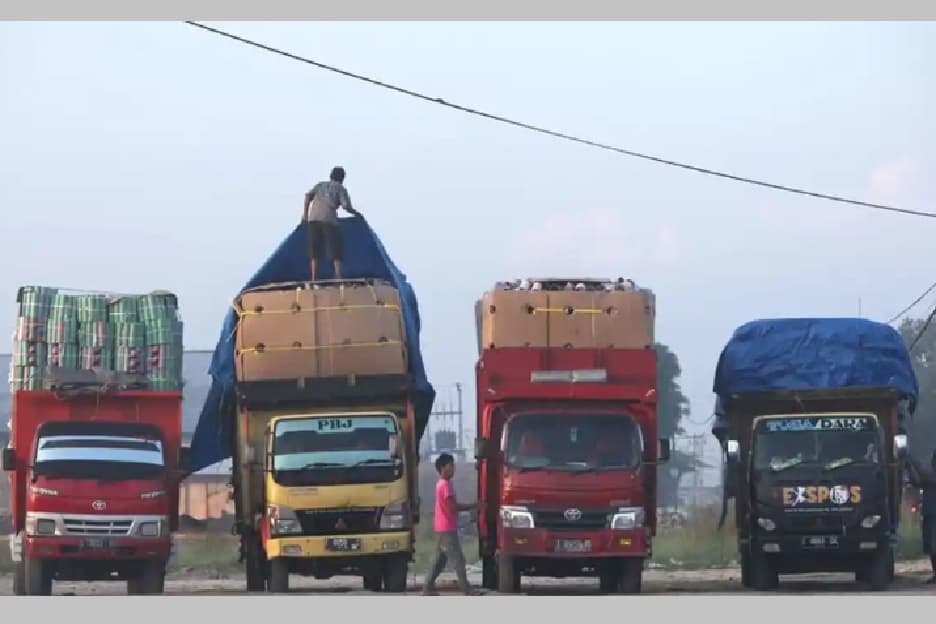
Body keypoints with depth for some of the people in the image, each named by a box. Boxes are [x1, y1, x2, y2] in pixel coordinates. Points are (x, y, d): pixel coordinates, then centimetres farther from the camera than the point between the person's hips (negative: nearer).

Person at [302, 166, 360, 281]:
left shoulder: (320, 185, 24)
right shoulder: (340, 188, 12)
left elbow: (308, 196, 9)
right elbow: (346, 206, 1)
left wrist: (305, 214, 8)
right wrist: (355, 213, 19)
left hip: (313, 219, 4)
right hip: (328, 219, -4)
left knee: (315, 250, 6)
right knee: (336, 249, 0)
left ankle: (314, 278, -2)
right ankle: (338, 274, -16)